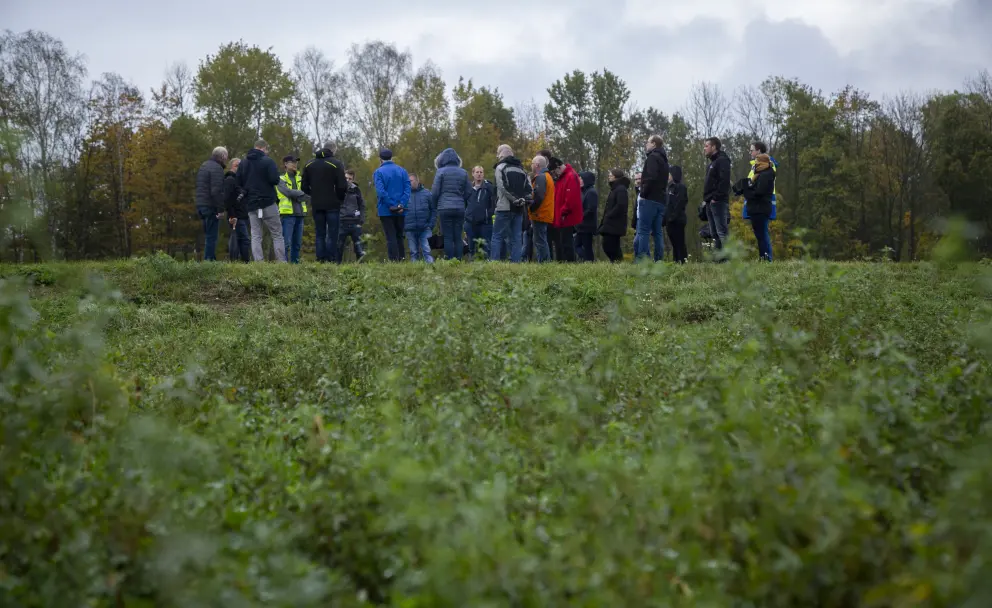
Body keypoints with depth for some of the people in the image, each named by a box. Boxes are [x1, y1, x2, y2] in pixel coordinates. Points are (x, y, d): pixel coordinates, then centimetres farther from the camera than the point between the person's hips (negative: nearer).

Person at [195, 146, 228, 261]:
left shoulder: (204, 166, 19)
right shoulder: (216, 168, -12)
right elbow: (217, 191, -21)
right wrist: (220, 209, -19)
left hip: (201, 205, 9)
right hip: (211, 206, -9)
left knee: (208, 234, 15)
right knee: (211, 235, -7)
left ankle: (208, 259, 15)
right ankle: (209, 259, -9)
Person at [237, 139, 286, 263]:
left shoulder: (243, 163, 10)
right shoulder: (268, 161, -7)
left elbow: (238, 184, 10)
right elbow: (275, 180, -16)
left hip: (251, 205, 4)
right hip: (268, 203, -4)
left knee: (255, 235, 5)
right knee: (277, 234, 2)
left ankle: (258, 261, -4)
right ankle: (281, 261, -3)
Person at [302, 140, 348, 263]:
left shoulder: (309, 164, 9)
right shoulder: (336, 164, -8)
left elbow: (304, 187, 9)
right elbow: (342, 186, -11)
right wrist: (341, 197, 7)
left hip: (316, 205, 4)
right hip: (332, 204, -4)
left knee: (320, 234, 9)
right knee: (332, 234, -2)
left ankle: (320, 260, 5)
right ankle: (331, 260, -7)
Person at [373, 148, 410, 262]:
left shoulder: (379, 172, -5)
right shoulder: (402, 171, 7)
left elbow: (380, 191, -16)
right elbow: (407, 189, -4)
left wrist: (391, 205, -14)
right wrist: (401, 204, -10)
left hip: (386, 211, -4)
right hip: (400, 211, 4)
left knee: (391, 237, -2)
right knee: (399, 236, 13)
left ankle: (394, 260, -6)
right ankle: (401, 259, 11)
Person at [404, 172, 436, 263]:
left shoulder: (427, 193, 4)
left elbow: (434, 210, 5)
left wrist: (431, 225, -4)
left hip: (424, 228, -1)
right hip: (410, 230, 1)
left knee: (426, 250, -4)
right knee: (413, 252, 6)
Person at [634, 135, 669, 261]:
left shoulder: (652, 157, -6)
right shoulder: (663, 159, 22)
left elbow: (651, 177, -19)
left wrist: (643, 194, -12)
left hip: (650, 199, -9)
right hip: (661, 200, 9)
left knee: (643, 231, -11)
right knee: (657, 232, 7)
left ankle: (642, 260, -18)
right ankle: (659, 260, 3)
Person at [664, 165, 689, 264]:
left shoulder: (680, 187, -5)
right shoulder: (670, 187, 21)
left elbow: (679, 204, -16)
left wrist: (673, 217, -24)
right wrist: (665, 218, 13)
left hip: (677, 220, -9)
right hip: (670, 221, 9)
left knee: (679, 242, -9)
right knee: (674, 243, 9)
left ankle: (683, 261, -10)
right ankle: (675, 261, 10)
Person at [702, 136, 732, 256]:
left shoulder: (722, 160, -7)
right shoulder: (712, 162, 23)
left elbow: (724, 181, -18)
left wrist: (716, 197, -21)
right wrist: (706, 199, 12)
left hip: (718, 202, -10)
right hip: (710, 203, 10)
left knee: (722, 232, -13)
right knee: (714, 233, 9)